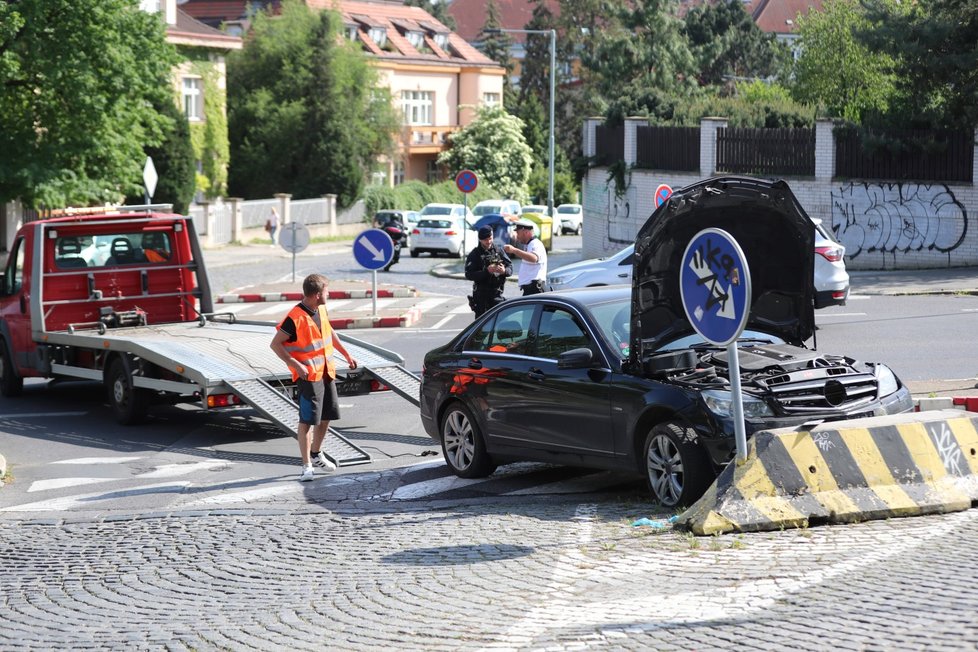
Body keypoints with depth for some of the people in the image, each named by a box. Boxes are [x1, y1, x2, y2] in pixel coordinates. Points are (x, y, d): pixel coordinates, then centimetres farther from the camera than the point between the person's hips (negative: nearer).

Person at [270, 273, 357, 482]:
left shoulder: (321, 310, 4)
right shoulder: (295, 318, -21)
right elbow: (275, 344, -19)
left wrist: (346, 355, 21)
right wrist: (296, 365, -25)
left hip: (326, 372, 8)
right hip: (308, 375, -8)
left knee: (327, 415, 16)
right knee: (307, 420, -5)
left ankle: (316, 454, 35)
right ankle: (307, 466, 0)